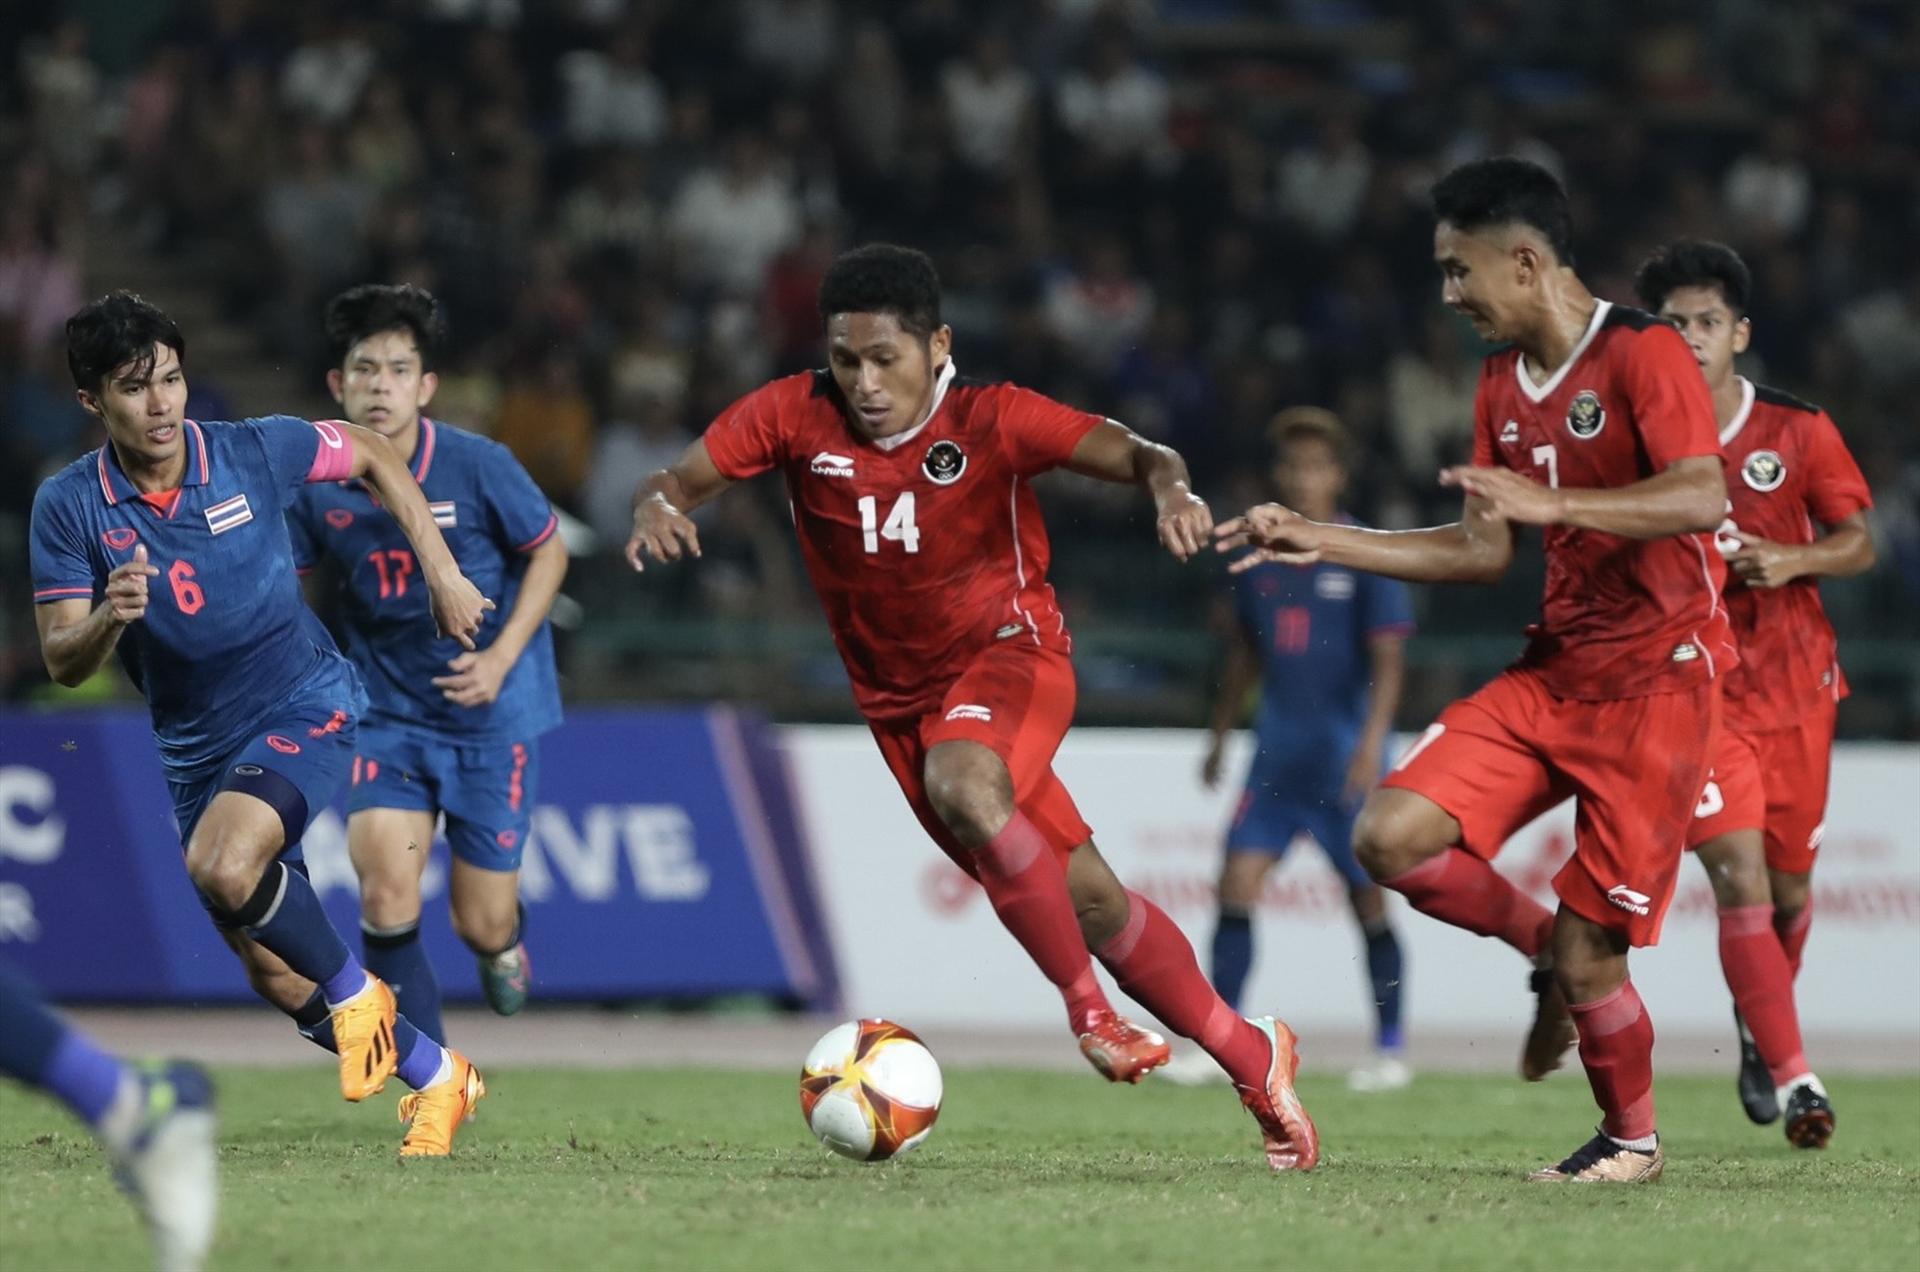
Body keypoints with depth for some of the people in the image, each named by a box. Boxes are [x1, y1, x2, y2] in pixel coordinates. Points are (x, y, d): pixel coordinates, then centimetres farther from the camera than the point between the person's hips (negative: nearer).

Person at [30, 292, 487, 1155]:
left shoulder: (256, 452, -13)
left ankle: (355, 991, -7)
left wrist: (442, 572, 5)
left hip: (304, 706, -4)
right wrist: (109, 616, -34)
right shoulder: (68, 507, -11)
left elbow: (372, 454, 7)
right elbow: (63, 663, -12)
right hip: (197, 749, 4)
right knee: (275, 976, 8)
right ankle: (438, 1081, 29)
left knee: (223, 864, -32)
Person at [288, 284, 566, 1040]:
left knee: (483, 926, 1)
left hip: (491, 716, -2)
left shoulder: (477, 466, -16)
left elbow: (548, 552, -2)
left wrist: (501, 658, -12)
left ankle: (504, 941, 42)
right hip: (387, 714, 2)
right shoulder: (316, 482, -9)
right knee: (386, 891, -18)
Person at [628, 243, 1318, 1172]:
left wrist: (1172, 488, -45)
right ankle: (1251, 1058, 16)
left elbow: (1132, 454, -22)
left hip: (1009, 651, -4)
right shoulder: (795, 417, -10)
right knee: (1082, 898, 2)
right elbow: (680, 481, -9)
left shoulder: (992, 421, -17)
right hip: (900, 697, 4)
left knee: (961, 785, -37)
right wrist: (656, 508, -33)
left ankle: (1088, 1007, -24)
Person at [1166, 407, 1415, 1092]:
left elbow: (1388, 657, -10)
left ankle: (1390, 1050, 14)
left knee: (1368, 898, 1)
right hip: (1278, 753, 5)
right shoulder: (1260, 554, 8)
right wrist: (1220, 735, 20)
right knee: (1236, 885, -6)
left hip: (1344, 758, -4)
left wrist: (1372, 740, -22)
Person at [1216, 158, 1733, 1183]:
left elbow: (1701, 498, -27)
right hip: (1554, 669, 7)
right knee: (1392, 839, -12)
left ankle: (1633, 1138, 19)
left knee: (1587, 949, -7)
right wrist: (1320, 542, 11)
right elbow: (1483, 553, 17)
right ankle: (1549, 948, 12)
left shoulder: (1642, 355, -13)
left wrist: (1551, 502, -36)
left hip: (1657, 679, -7)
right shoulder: (1504, 385, 12)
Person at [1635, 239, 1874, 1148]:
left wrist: (1792, 561, -16)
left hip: (1794, 688, 2)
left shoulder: (1799, 431, -2)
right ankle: (1794, 1079, -21)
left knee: (1790, 886, 12)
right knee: (1740, 878, -17)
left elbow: (1858, 544, 3)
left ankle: (1760, 1027, 41)